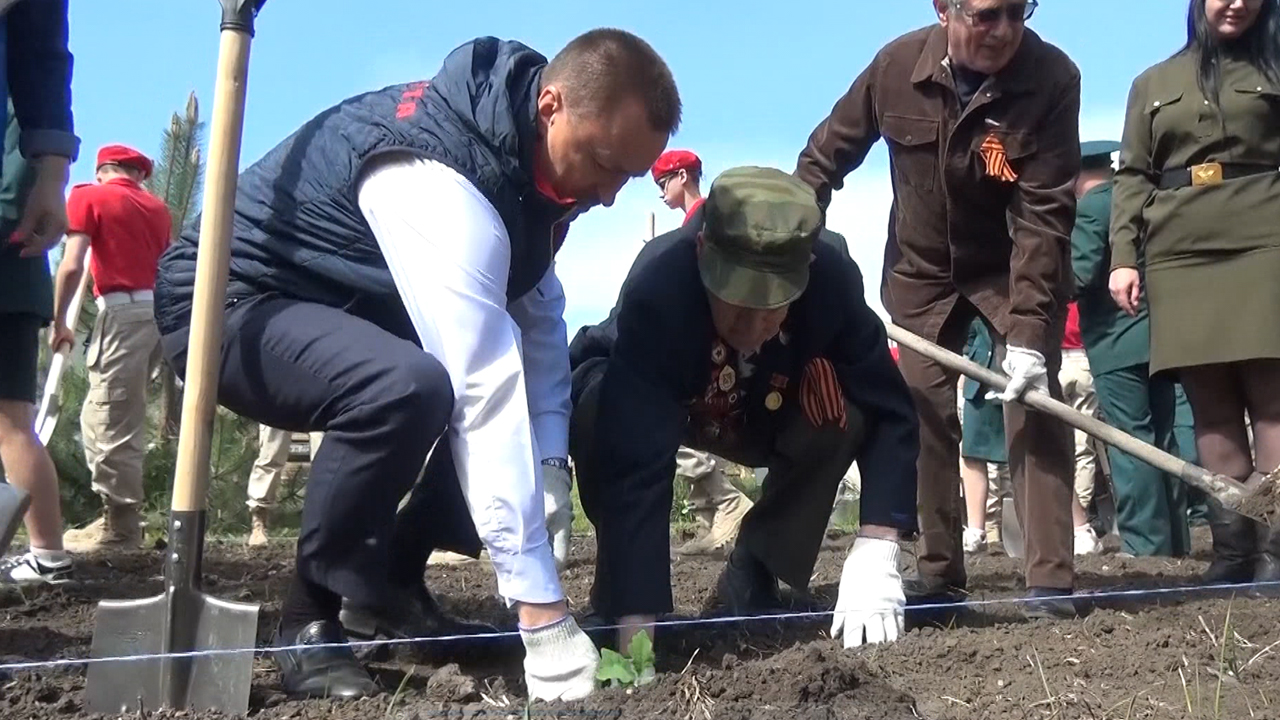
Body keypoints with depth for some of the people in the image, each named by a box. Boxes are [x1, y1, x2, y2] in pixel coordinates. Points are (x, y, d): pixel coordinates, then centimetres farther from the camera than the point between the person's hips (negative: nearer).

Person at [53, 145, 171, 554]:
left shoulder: (88, 196, 3)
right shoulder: (158, 208, 20)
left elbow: (72, 266, -6)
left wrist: (58, 321, 3)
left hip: (123, 309, -7)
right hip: (158, 308, 7)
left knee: (107, 420, -4)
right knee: (123, 418, 15)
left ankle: (119, 525, -4)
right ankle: (122, 516, 17)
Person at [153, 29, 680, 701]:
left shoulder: (527, 152, -5)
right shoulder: (442, 180, -33)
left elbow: (539, 321, 1)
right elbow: (485, 393, -39)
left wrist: (548, 467, -14)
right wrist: (544, 618, -40)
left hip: (352, 309, 9)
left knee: (533, 409, -1)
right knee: (407, 387, -37)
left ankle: (391, 579, 13)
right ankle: (311, 619, -15)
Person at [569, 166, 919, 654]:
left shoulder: (833, 278, -31)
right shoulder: (656, 287, -41)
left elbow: (887, 413, -27)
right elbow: (636, 470, -46)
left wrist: (875, 556, -39)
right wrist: (637, 632, -51)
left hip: (759, 413, 3)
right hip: (648, 401, -2)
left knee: (842, 400, -27)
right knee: (600, 409, -36)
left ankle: (751, 578, -6)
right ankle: (621, 600, -10)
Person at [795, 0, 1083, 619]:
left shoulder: (1053, 78, -25)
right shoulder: (897, 65, -18)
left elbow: (1043, 215, -29)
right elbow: (828, 151, -1)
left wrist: (1027, 330, -35)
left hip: (1018, 271, -2)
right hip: (920, 269, 3)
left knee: (1033, 399, -13)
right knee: (922, 411, 0)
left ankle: (1051, 579, -10)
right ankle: (939, 571, 9)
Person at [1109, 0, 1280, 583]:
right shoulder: (1153, 84, 19)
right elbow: (1133, 177, 14)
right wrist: (1123, 256, 2)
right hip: (1179, 257, 2)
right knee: (1210, 404, -2)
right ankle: (1233, 544, 2)